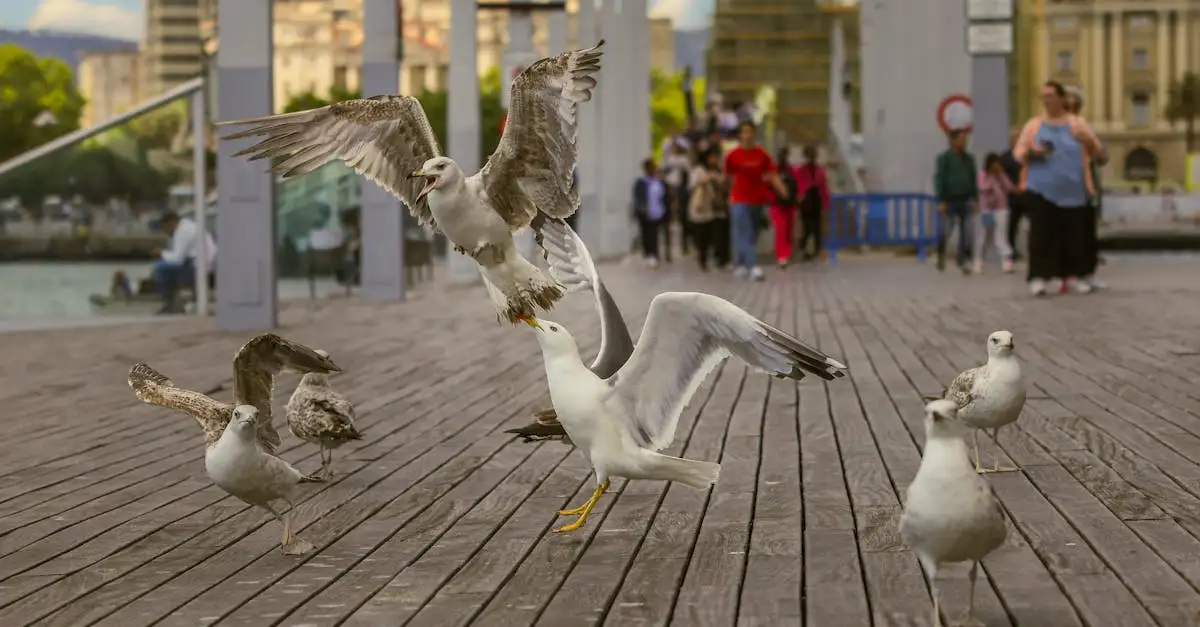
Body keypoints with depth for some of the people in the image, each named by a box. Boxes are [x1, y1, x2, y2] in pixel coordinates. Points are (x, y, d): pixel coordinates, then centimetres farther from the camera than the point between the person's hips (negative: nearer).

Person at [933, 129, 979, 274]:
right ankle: (941, 254, 23)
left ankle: (962, 260, 8)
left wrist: (974, 199, 9)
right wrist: (941, 201, -12)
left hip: (965, 200, 4)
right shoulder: (944, 158, -3)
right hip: (950, 200, -4)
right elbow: (939, 179, -6)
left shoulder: (969, 158, 10)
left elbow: (973, 179, 15)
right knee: (946, 231, -3)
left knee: (966, 232, -2)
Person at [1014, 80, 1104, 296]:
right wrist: (1031, 153, -13)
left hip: (1072, 192, 1)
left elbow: (1098, 152, 11)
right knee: (1042, 234, -9)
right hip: (1041, 190, -1)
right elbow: (1019, 152, 9)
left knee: (1075, 235, 2)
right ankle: (1038, 278, -11)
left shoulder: (1078, 124, 9)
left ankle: (1076, 276, 12)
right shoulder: (1033, 125, 9)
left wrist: (1089, 141, -11)